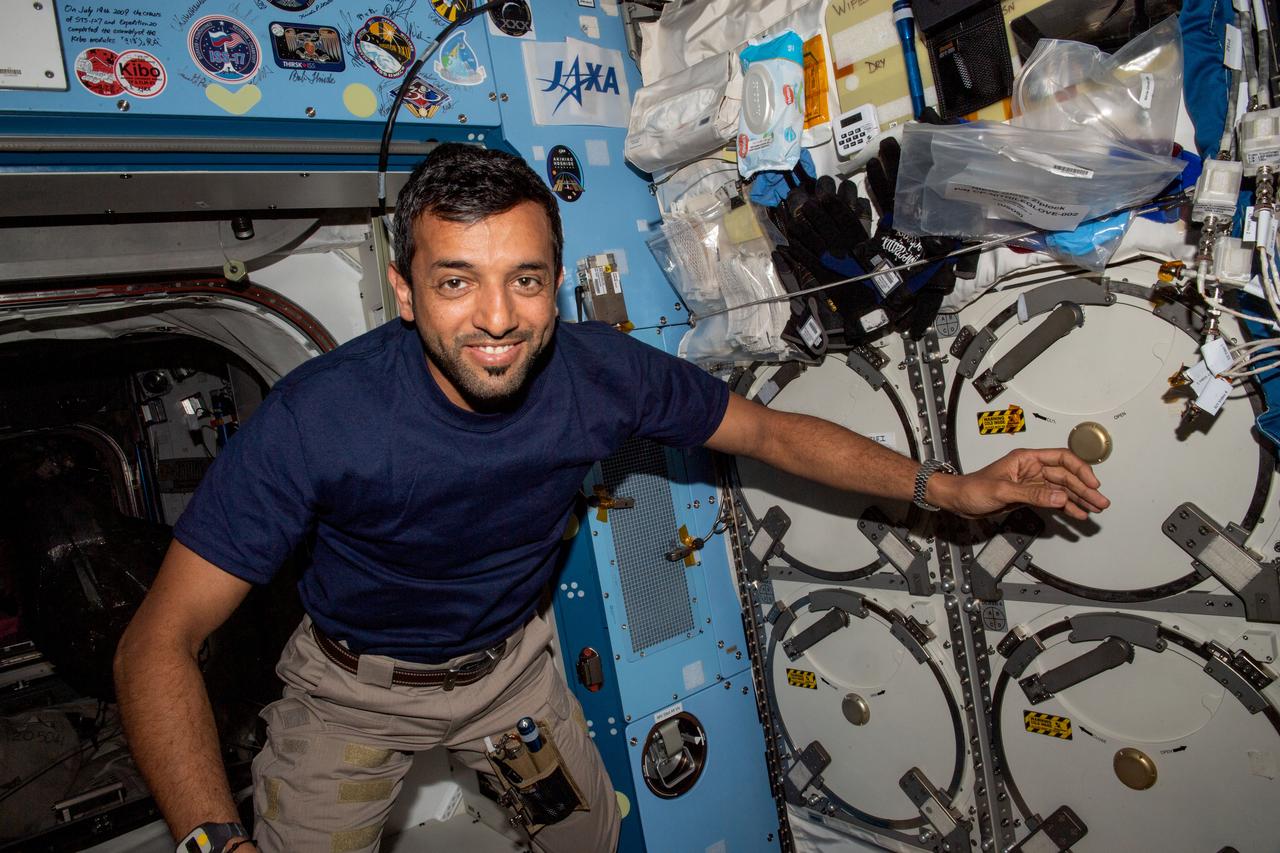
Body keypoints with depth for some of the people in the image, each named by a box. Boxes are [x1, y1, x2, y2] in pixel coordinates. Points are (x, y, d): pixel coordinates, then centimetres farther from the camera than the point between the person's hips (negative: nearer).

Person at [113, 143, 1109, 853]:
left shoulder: (603, 373, -25)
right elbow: (160, 642, -28)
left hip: (508, 660, 3)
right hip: (355, 683, -2)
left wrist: (951, 487, -15)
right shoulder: (319, 417, -33)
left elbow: (771, 432, -11)